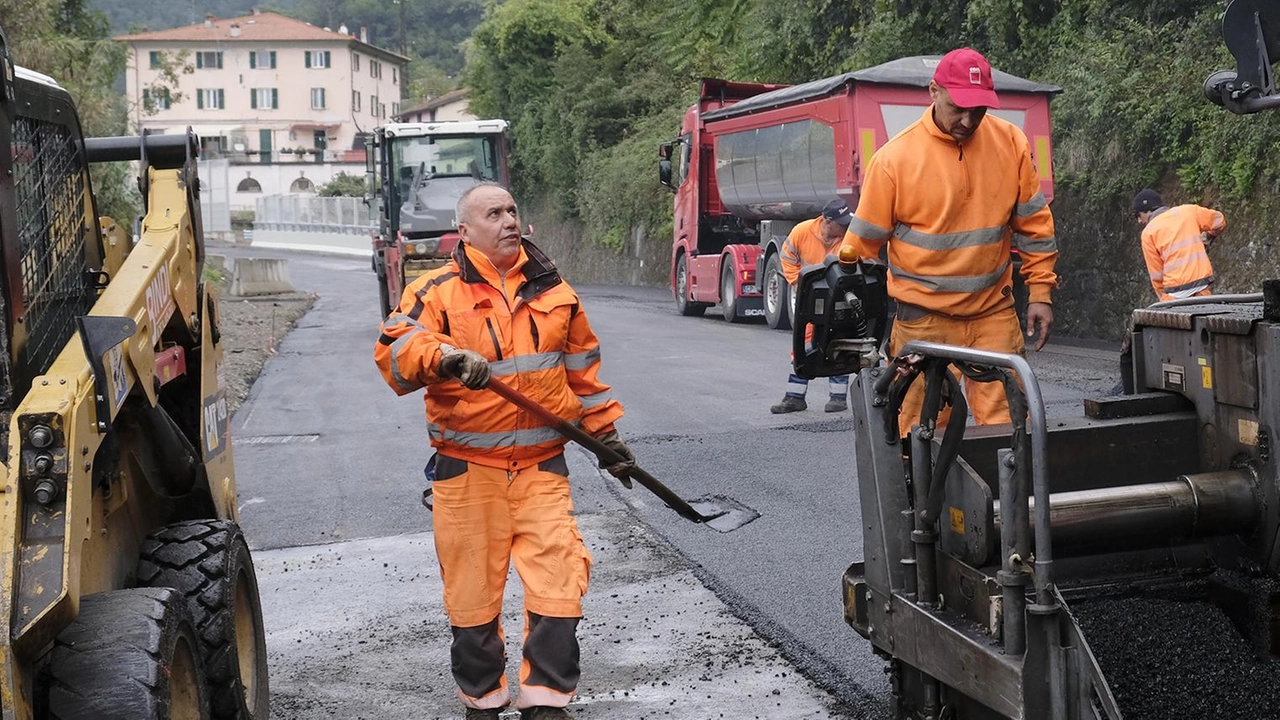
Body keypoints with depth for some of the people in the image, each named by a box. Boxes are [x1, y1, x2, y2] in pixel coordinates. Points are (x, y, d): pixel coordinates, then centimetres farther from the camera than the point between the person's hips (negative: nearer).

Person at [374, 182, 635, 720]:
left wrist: (606, 433, 20)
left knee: (559, 576, -7)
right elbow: (395, 349, -17)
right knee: (472, 589, 6)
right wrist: (446, 356, -35)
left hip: (542, 464, 2)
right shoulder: (437, 292, -1)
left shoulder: (553, 291, 11)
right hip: (467, 468, -2)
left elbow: (583, 369, 20)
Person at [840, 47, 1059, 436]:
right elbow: (863, 241, -3)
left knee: (1005, 420, 0)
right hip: (923, 318, -2)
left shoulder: (1011, 143, 0)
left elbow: (1033, 223, 9)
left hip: (994, 312, 3)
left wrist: (1040, 292, 6)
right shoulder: (895, 157, -9)